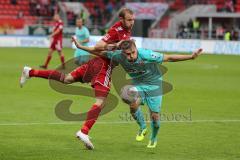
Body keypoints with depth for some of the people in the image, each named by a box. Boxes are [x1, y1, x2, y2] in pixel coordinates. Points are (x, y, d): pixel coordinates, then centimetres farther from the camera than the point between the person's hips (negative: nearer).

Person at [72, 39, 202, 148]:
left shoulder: (146, 55, -33)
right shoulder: (118, 56, -22)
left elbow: (169, 58, -27)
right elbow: (101, 53, -7)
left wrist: (191, 57, -31)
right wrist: (81, 47, -7)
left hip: (153, 84, -2)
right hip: (137, 84, 2)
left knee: (155, 116, -1)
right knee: (133, 105, -27)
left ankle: (153, 138, 33)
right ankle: (142, 128, 6)